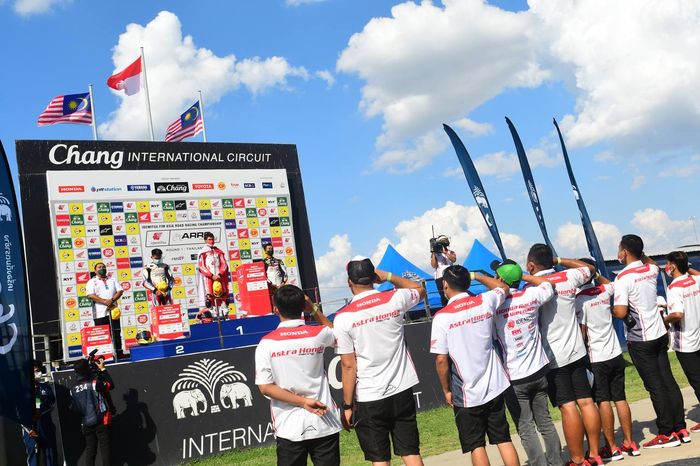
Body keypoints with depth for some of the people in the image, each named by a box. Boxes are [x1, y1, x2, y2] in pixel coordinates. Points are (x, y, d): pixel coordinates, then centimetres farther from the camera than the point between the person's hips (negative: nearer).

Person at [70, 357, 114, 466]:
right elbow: (111, 385, -2)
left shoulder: (73, 389, 2)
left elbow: (74, 408, 8)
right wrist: (103, 369, 2)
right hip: (101, 422, -5)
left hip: (86, 424, 5)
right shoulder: (94, 383, -14)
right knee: (105, 448, 0)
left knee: (90, 449, 11)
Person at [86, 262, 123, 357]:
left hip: (113, 311, 3)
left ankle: (119, 353, 8)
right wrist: (105, 301, -17)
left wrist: (112, 300, -11)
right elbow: (91, 295, -8)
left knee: (116, 333, 4)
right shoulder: (92, 282, 7)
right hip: (100, 314, -3)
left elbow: (120, 291, 7)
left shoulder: (112, 280, 18)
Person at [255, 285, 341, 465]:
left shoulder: (267, 343, -7)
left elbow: (265, 387, -10)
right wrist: (314, 309, 21)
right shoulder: (319, 334, -1)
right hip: (324, 423, 1)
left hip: (290, 428, -1)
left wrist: (302, 401, -9)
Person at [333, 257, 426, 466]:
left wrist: (347, 406, -2)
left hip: (369, 399, -3)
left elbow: (348, 366, -10)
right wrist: (389, 277, 17)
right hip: (402, 392, 3)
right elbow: (420, 290, 20)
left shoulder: (343, 317, -11)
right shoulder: (395, 299, -3)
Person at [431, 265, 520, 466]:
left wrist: (446, 390, 1)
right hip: (494, 387, 4)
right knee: (504, 440, 14)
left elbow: (441, 360, -12)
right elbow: (503, 288, 22)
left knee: (476, 446, 6)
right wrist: (476, 276, 24)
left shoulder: (442, 317, -14)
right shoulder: (485, 302, -2)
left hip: (466, 394, -4)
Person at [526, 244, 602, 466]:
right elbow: (589, 268, 22)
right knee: (586, 402, 9)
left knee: (568, 408, -4)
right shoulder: (568, 278, 2)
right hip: (577, 352, 6)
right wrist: (559, 260, 20)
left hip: (552, 357, -5)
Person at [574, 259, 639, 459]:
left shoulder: (579, 299, -14)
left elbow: (582, 332, -13)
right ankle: (629, 443, 19)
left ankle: (612, 448, 3)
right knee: (620, 399, 12)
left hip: (596, 359, -6)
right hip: (615, 354, 6)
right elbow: (610, 283, 31)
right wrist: (595, 273, 18)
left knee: (603, 402, -1)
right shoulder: (604, 291, 4)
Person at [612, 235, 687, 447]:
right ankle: (680, 429, 17)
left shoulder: (623, 277, -16)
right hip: (660, 334, 7)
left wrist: (610, 309, -1)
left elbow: (621, 312, -21)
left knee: (655, 387, -2)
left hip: (640, 340, -7)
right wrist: (640, 254, 23)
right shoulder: (651, 269, 6)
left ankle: (667, 434, 4)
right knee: (668, 382, 11)